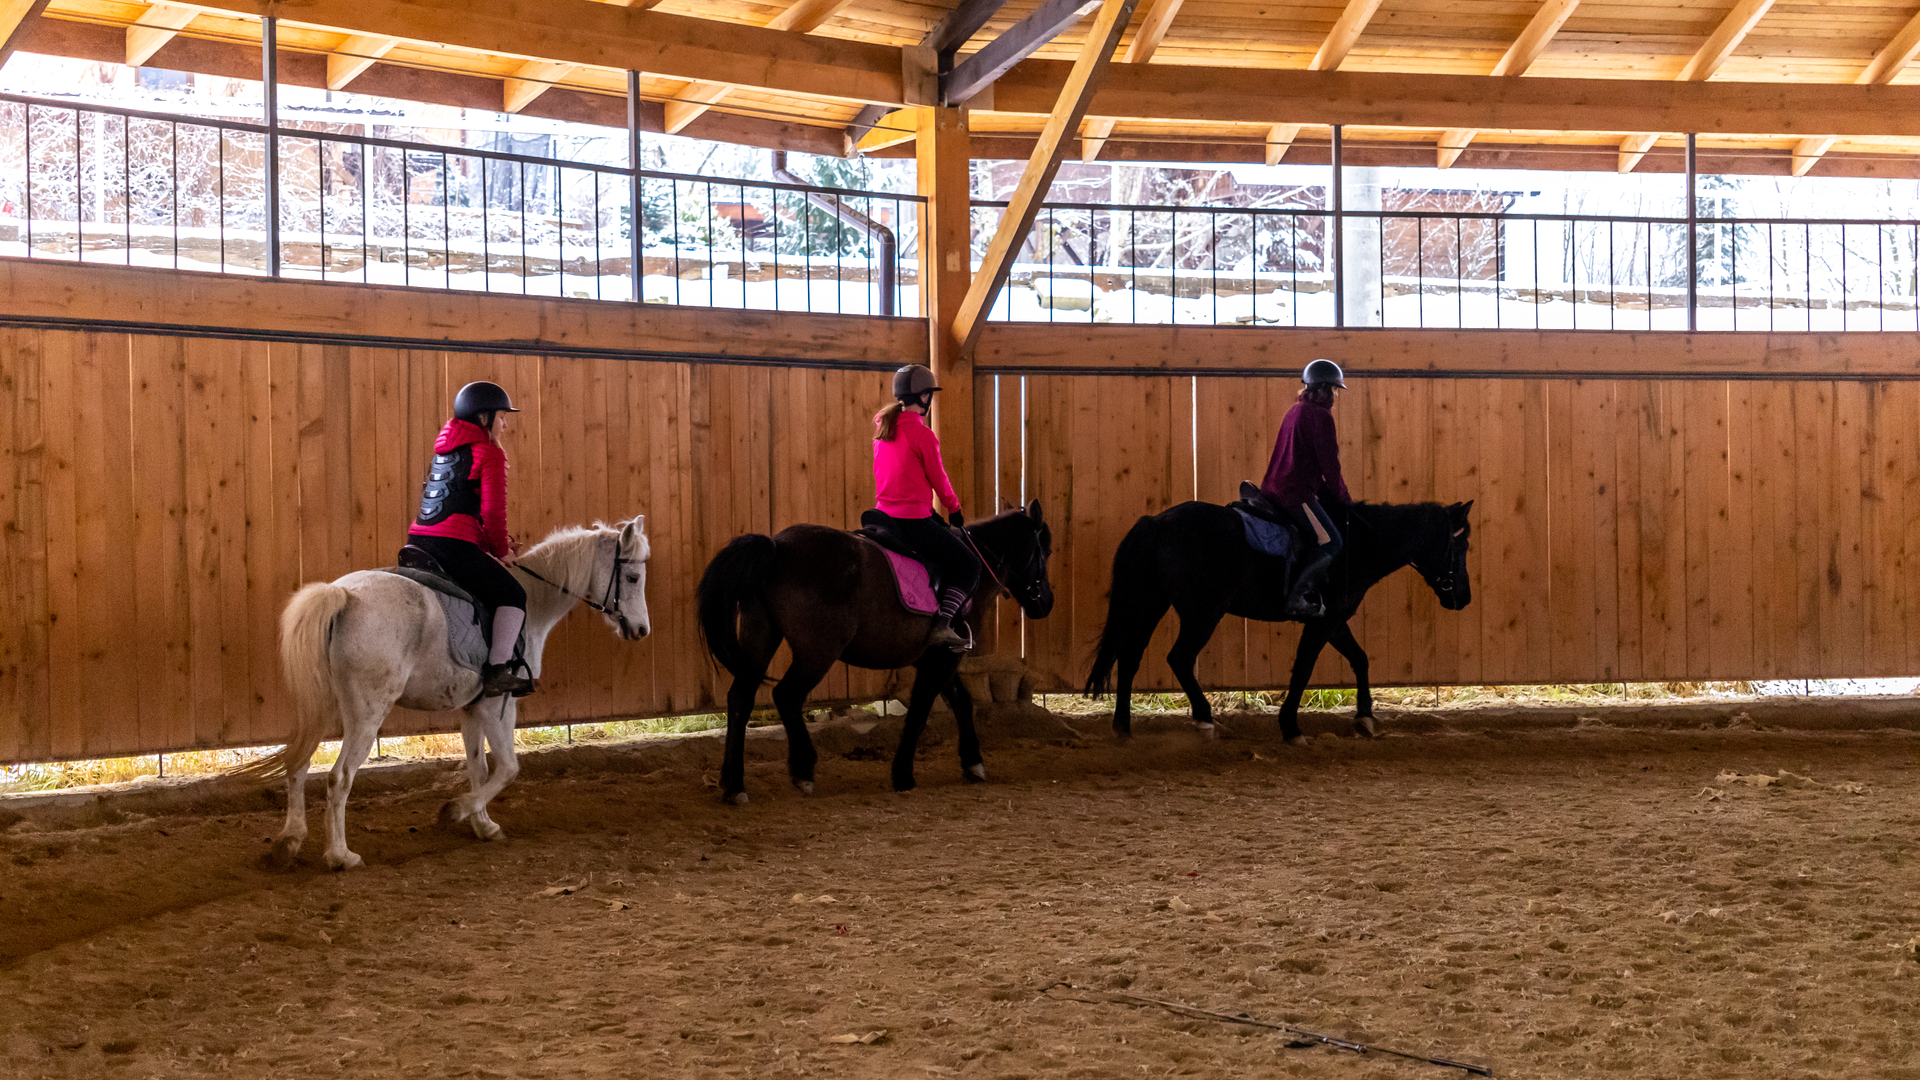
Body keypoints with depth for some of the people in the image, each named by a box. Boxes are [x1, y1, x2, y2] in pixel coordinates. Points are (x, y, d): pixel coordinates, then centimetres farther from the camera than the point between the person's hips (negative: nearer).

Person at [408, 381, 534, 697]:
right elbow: (493, 510, -10)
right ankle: (498, 670, -13)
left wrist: (487, 541, 23)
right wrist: (500, 549, 5)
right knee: (513, 595, 0)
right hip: (455, 546, -8)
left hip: (418, 539, 9)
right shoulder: (490, 452, -3)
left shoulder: (443, 448, 24)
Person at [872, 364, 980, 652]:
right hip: (914, 518, -9)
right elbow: (938, 479, -6)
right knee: (969, 565, 1)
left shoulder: (882, 428, 10)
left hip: (884, 511, 9)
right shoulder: (923, 434, -13)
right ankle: (942, 625, -12)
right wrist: (955, 509, 12)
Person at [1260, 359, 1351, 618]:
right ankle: (1295, 597, -15)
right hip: (1296, 493, -10)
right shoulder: (1320, 415, -10)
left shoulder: (1296, 410, 20)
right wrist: (1342, 497, 2)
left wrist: (1326, 493, 23)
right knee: (1331, 542, -7)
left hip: (1274, 488, 10)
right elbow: (1329, 463, -11)